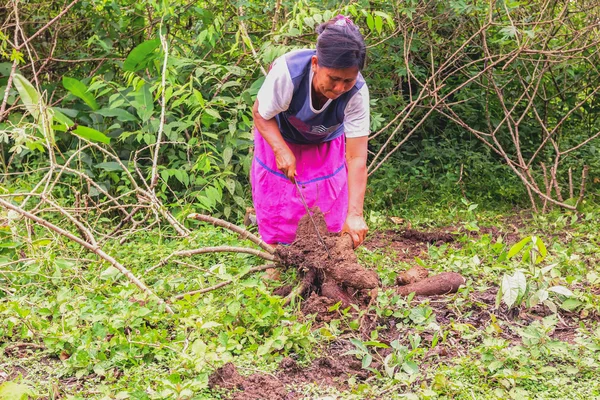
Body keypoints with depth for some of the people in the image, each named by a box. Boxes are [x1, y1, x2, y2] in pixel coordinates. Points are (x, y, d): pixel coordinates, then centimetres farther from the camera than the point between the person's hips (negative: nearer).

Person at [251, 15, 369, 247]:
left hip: (326, 145, 1)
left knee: (330, 216, 1)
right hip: (279, 137, -1)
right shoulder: (287, 72, -40)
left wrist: (355, 214, -41)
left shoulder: (357, 93, -35)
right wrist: (282, 151, -37)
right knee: (278, 212, 2)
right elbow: (261, 114, -21)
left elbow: (357, 158, -33)